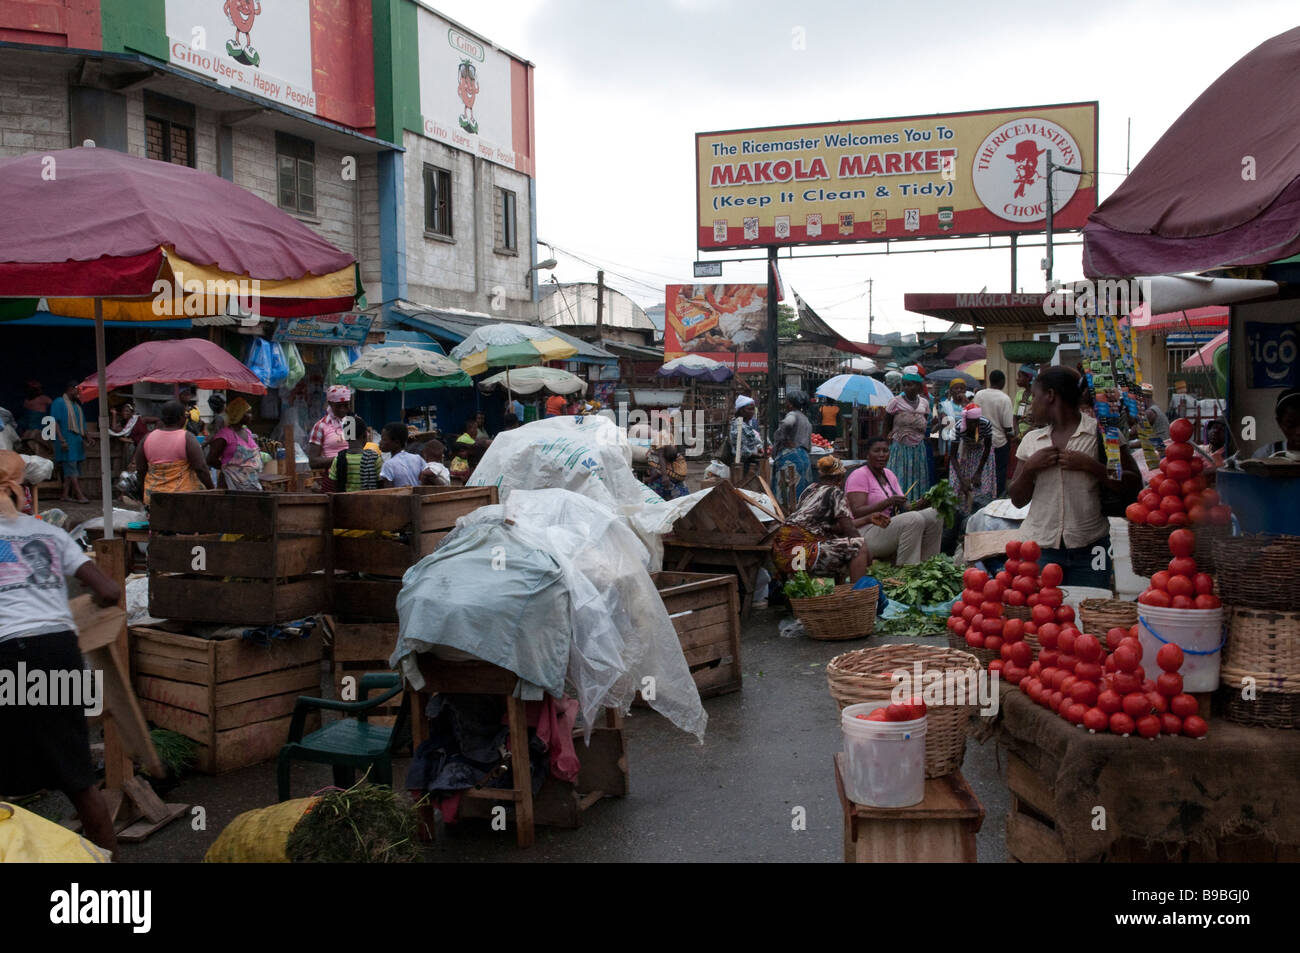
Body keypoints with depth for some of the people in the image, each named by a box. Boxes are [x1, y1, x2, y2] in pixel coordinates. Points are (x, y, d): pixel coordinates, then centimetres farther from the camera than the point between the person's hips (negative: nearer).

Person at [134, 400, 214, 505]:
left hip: (154, 496, 5)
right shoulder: (187, 438, -9)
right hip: (184, 496, -4)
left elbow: (140, 469, 9)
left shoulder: (147, 438, 4)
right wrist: (212, 490, -4)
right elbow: (201, 468, -12)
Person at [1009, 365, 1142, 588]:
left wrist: (1090, 465, -13)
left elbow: (1133, 485, -4)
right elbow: (1018, 500, 13)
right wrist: (1030, 468, -4)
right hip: (1040, 549, 3)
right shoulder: (1031, 440, 11)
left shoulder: (1100, 433, 0)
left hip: (1088, 549, -3)